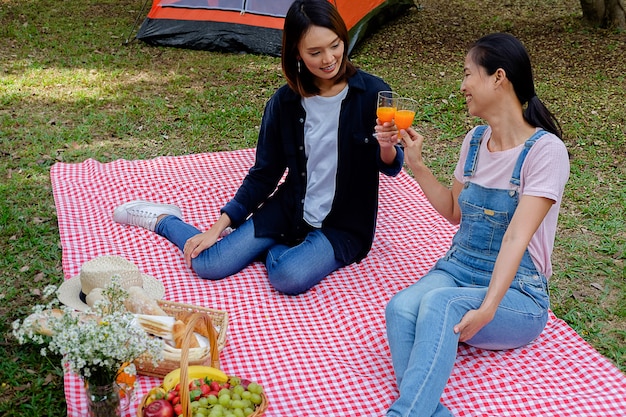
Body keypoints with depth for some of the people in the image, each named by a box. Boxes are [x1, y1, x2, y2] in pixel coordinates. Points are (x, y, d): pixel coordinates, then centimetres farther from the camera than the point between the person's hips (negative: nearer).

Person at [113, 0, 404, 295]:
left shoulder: (371, 93, -15)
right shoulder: (284, 103, -7)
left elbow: (390, 167, -8)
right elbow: (264, 174, 2)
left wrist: (387, 146, -34)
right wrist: (217, 227, -4)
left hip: (345, 224, -2)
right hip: (290, 208, 2)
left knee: (289, 277, -32)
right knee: (209, 265, -10)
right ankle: (162, 220, 21)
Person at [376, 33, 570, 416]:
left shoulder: (545, 150, -13)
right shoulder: (476, 140, 8)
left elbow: (517, 236, -22)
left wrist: (488, 308, -32)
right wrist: (416, 164, 9)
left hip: (516, 295, -5)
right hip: (457, 270, 6)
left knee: (440, 303, -38)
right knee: (400, 308, -29)